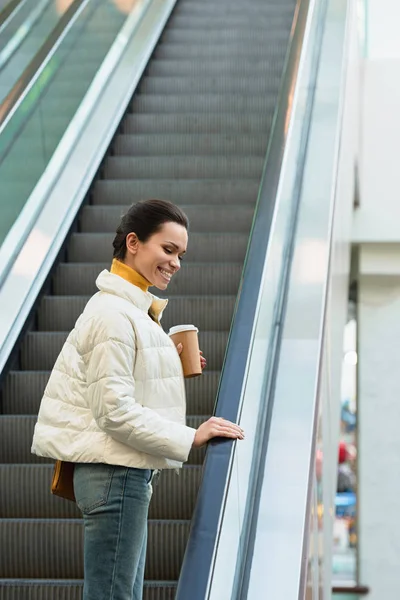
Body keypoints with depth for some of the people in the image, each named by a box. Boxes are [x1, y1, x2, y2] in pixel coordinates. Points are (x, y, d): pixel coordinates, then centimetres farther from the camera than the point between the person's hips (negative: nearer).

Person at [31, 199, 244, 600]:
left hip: (126, 473, 11)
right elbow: (114, 412, -19)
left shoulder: (133, 310, 17)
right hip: (115, 473, -11)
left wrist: (171, 368, 9)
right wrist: (190, 438, -18)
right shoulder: (113, 314, -15)